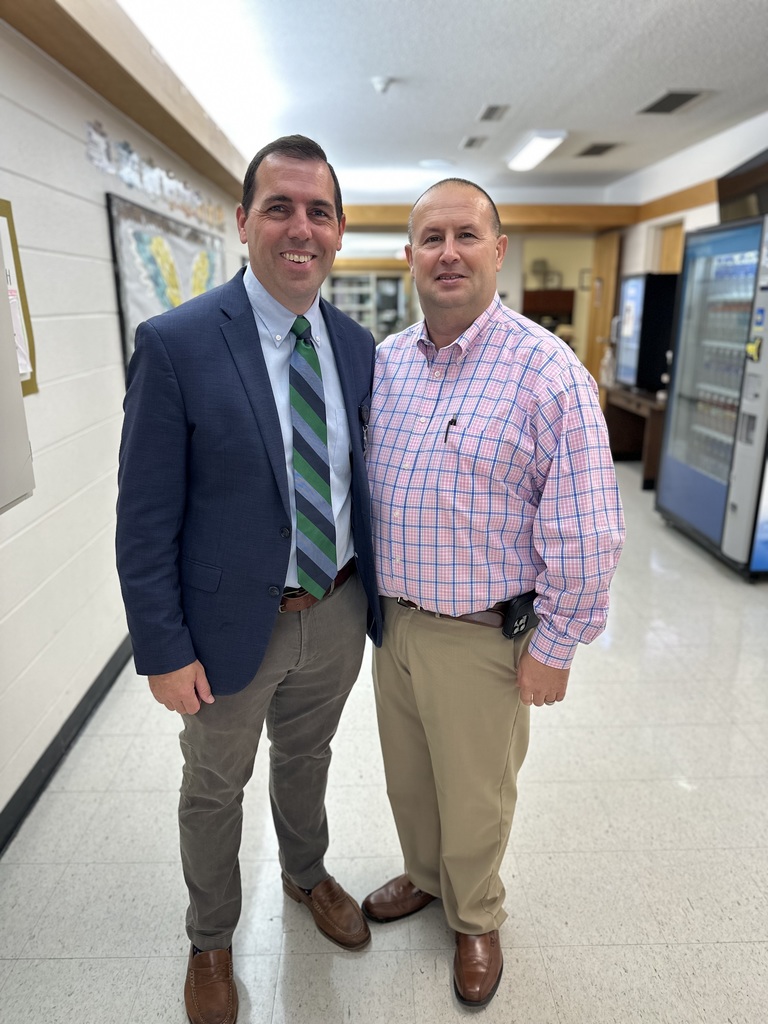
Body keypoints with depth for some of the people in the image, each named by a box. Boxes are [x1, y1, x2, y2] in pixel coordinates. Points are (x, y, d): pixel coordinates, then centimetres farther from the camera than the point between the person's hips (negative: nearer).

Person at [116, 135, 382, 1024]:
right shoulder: (176, 343, -16)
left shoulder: (357, 345, -1)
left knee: (306, 762, 28)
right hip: (232, 625, -4)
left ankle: (306, 875, 59)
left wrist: (374, 589, 9)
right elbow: (145, 518, -14)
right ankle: (210, 940, 50)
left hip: (338, 613, 4)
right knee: (213, 790, 20)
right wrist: (163, 649, -13)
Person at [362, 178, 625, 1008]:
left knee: (474, 798, 17)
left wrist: (555, 646, -12)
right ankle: (422, 875, 55)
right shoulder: (384, 361, 2)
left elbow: (584, 533, -15)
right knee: (407, 778, 25)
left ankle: (474, 918, 48)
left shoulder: (547, 372, -17)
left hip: (482, 636, -5)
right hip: (391, 619, 5)